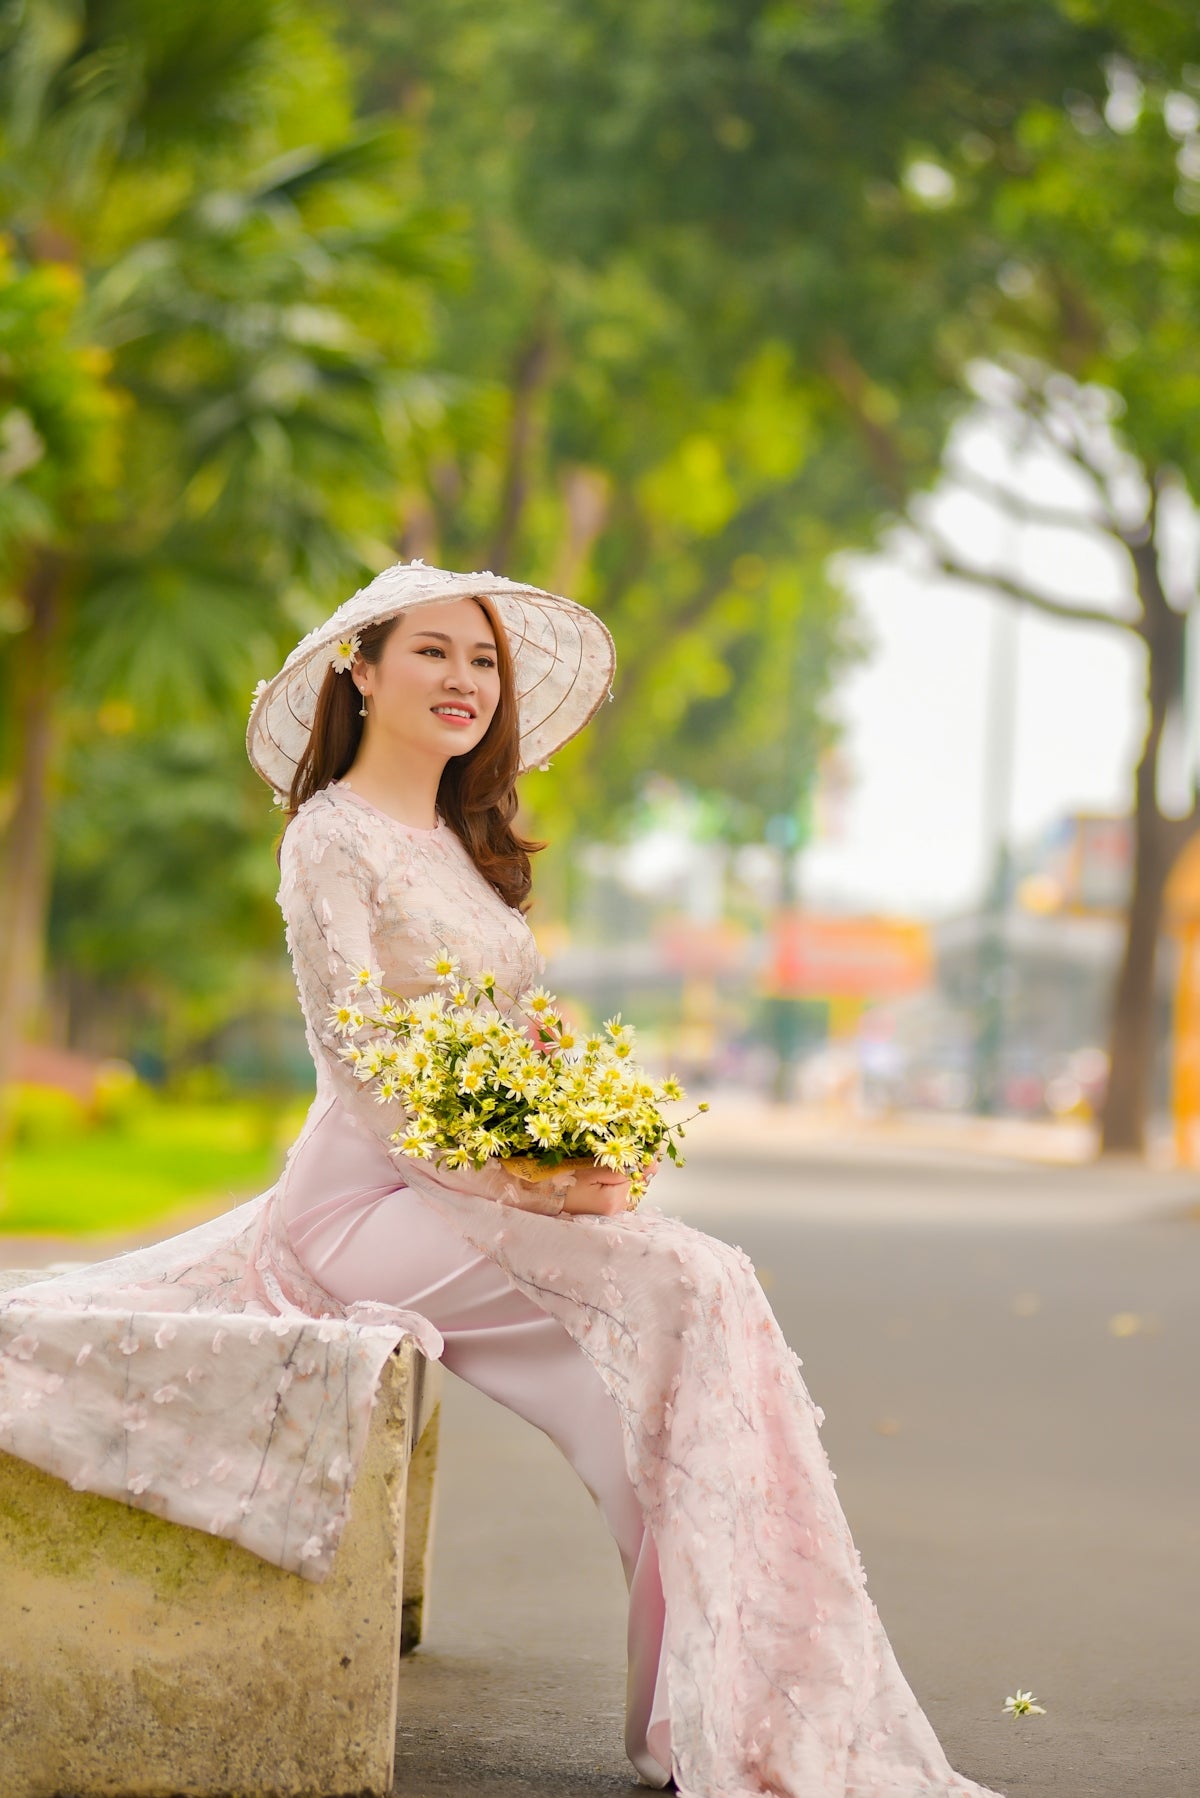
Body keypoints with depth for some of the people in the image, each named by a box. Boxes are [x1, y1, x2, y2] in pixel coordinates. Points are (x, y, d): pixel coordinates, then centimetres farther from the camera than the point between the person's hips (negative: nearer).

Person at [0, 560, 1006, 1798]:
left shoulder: (463, 846, 19)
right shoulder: (333, 837, -6)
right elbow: (362, 1066, -13)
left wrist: (582, 1164, -1)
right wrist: (524, 1188, -21)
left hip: (482, 1192, 7)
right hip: (367, 1199, -7)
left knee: (709, 1291, -17)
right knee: (683, 1289, -24)